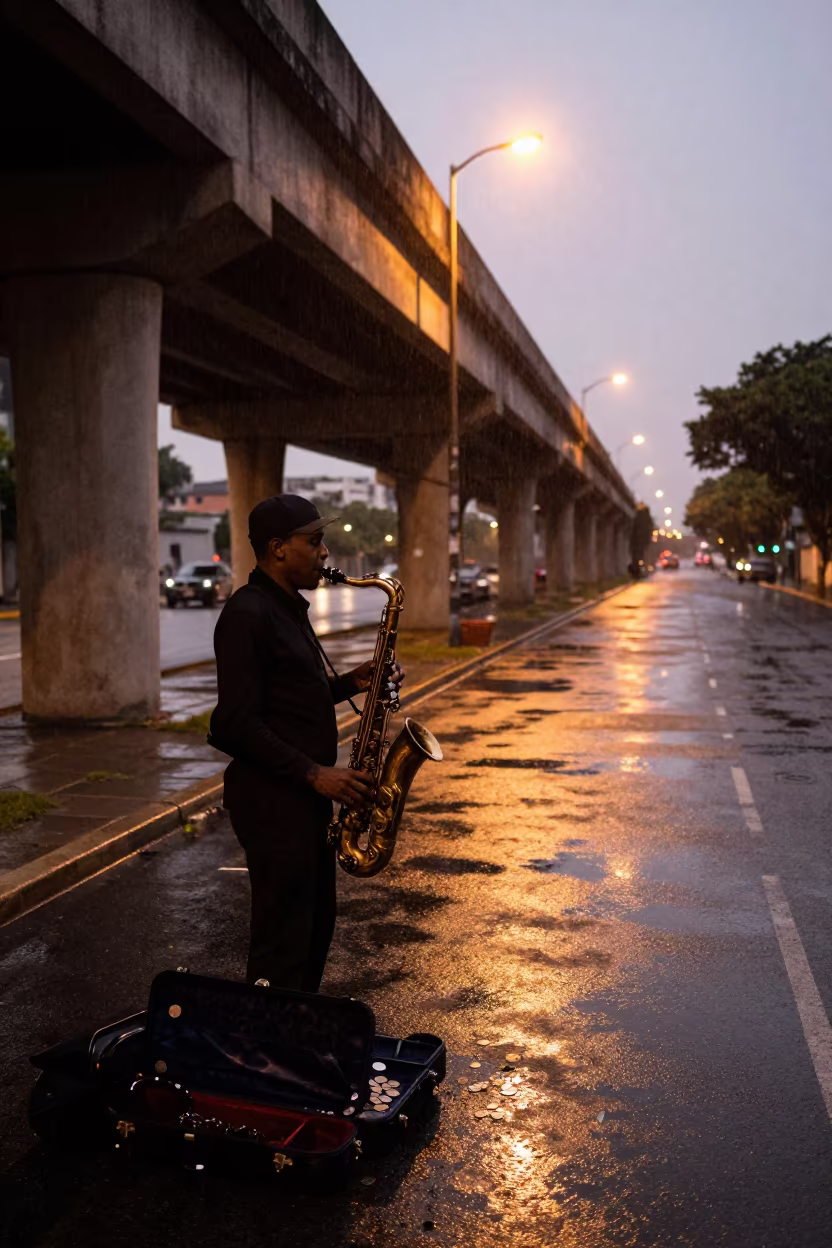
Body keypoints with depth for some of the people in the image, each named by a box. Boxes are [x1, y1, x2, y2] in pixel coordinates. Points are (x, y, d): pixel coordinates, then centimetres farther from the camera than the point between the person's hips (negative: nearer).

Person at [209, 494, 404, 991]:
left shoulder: (289, 608, 15)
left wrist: (350, 683, 5)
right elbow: (238, 724, -21)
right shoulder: (248, 614, -16)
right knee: (283, 944, -2)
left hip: (306, 796, 10)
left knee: (316, 926, 19)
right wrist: (314, 773, -22)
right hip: (272, 800, -10)